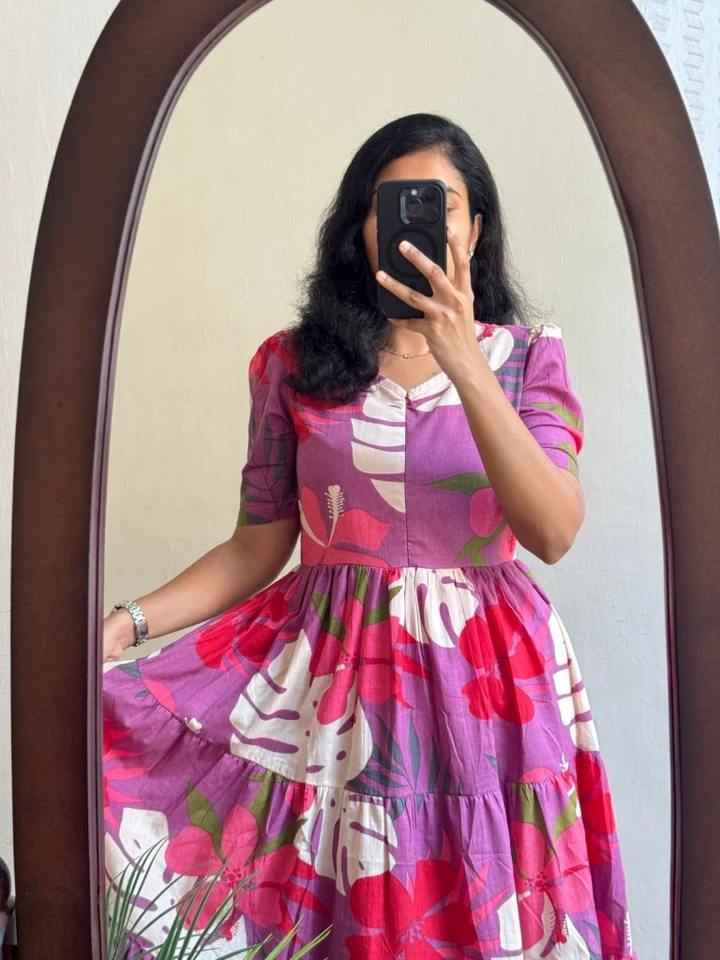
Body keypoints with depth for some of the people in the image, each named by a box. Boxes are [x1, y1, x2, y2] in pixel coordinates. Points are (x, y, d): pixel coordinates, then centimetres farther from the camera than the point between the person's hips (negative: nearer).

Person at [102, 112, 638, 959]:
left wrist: (463, 364, -23)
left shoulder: (527, 356, 1)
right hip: (329, 667, 0)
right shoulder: (295, 362, 1)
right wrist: (129, 621, -12)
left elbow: (554, 533, -15)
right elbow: (257, 546, 2)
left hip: (486, 675, 1)